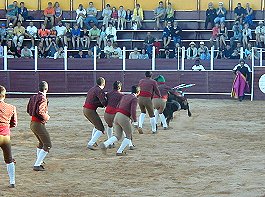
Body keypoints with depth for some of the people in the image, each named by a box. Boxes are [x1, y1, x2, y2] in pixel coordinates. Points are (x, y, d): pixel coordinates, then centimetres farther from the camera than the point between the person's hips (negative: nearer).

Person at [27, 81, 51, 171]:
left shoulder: (33, 97, 8)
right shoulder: (42, 98, -19)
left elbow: (28, 110, 14)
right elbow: (39, 111, -30)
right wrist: (47, 117, -13)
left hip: (32, 123, 10)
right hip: (39, 124, -10)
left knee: (41, 143, 28)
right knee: (47, 145, -5)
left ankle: (39, 162, 35)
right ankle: (37, 165, -11)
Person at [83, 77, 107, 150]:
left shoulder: (92, 89, 17)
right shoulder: (99, 91, -13)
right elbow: (104, 102, -20)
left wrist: (103, 105, 7)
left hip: (85, 109, 10)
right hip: (90, 111, -10)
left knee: (97, 125, 30)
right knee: (101, 129, -6)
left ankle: (93, 141, 34)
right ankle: (90, 144, -13)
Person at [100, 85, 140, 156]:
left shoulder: (124, 97, 18)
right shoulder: (134, 99, -6)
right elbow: (133, 111, -18)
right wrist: (135, 122, -8)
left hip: (117, 116, 7)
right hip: (124, 118, -7)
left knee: (118, 137, 15)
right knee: (129, 135, 14)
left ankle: (104, 144, -8)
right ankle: (119, 151, 6)